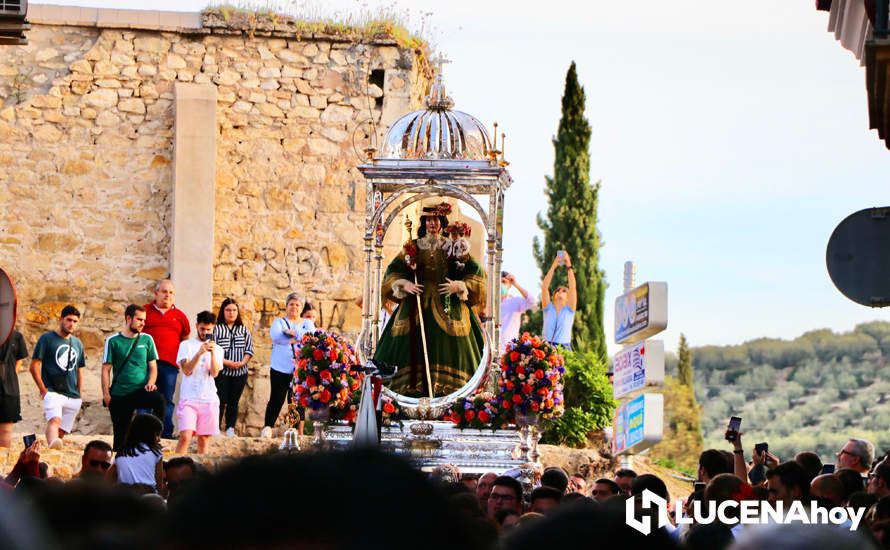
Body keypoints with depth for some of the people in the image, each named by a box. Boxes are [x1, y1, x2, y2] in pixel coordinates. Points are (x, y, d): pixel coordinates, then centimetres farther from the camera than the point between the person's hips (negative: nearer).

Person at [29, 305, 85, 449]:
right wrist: (43, 390, -7)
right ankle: (52, 445, -56)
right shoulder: (47, 338, 3)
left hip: (73, 397, 6)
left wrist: (79, 395, 17)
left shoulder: (78, 344, 19)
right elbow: (34, 366, 0)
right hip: (53, 392, -6)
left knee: (62, 431, 2)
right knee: (54, 420, -31)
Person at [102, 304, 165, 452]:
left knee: (159, 399, -30)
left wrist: (150, 383, -11)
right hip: (119, 395, -1)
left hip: (140, 390, 1)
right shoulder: (113, 341, 1)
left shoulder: (147, 340, 8)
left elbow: (153, 366, 9)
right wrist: (106, 395, -6)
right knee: (120, 435, 2)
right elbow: (106, 370, 2)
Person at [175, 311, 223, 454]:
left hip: (209, 399, 3)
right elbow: (187, 370, -7)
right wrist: (200, 353, -18)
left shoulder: (217, 349, 11)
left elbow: (214, 373, -1)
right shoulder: (186, 345, 5)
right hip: (189, 398, -3)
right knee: (185, 436, -16)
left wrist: (213, 353, -14)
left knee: (204, 439, 4)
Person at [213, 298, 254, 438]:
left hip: (240, 372, 3)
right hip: (221, 371, -3)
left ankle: (230, 429, 9)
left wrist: (242, 362, -9)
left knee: (234, 402, 6)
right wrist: (226, 362, -16)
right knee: (220, 401, -8)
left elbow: (249, 350, 9)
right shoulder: (216, 329, 1)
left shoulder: (244, 330, 13)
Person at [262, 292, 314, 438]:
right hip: (280, 368, -1)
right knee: (276, 399, -3)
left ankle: (299, 432, 1)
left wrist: (293, 332, -12)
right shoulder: (279, 322, 11)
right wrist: (297, 339, -12)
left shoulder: (307, 323, 15)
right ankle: (267, 428, 2)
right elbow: (275, 336, -10)